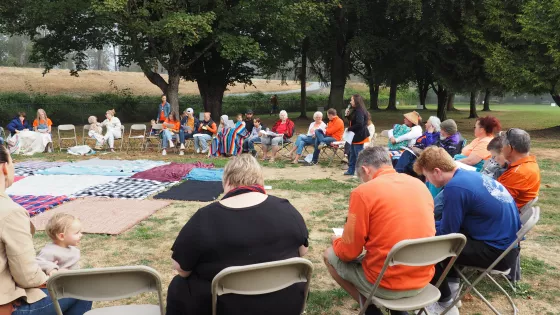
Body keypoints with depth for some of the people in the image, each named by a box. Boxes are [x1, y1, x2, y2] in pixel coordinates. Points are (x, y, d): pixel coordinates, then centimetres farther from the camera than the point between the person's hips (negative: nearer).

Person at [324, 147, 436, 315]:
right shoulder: (420, 185, 4)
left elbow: (349, 252, -9)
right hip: (423, 279, 6)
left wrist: (337, 242, 14)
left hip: (387, 284, -6)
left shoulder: (363, 192, -14)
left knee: (330, 255, 17)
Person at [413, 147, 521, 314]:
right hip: (506, 240, 10)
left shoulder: (455, 187, -22)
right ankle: (451, 285, 24)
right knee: (434, 229, 19)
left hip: (499, 251, -10)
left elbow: (446, 232, -12)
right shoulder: (469, 175, 6)